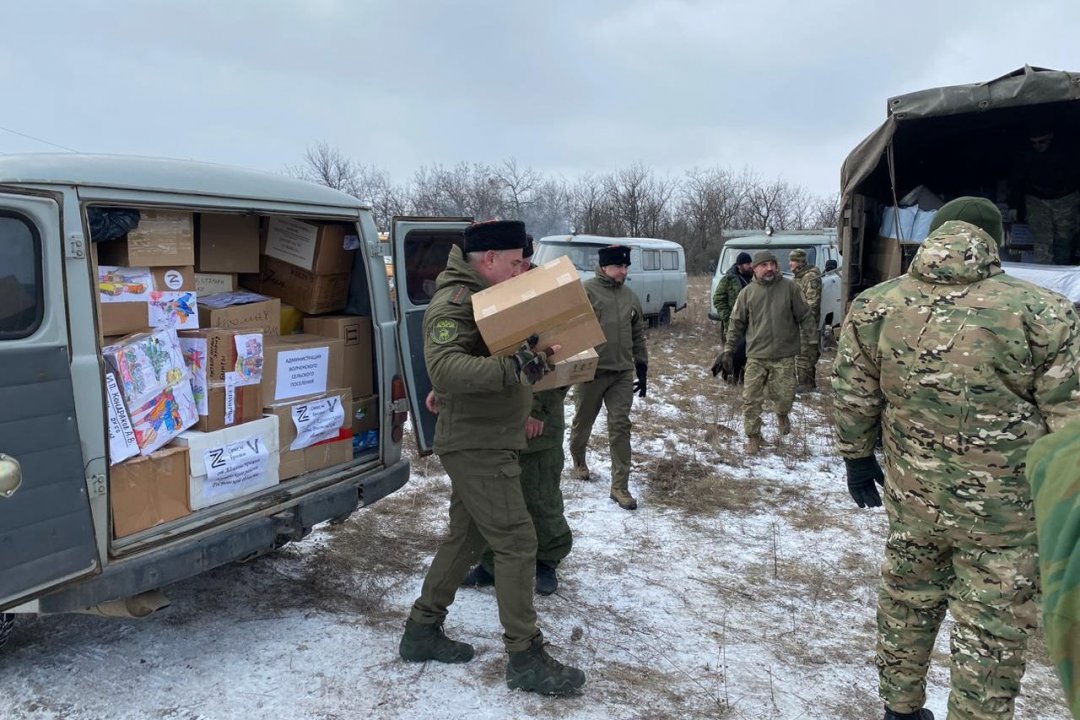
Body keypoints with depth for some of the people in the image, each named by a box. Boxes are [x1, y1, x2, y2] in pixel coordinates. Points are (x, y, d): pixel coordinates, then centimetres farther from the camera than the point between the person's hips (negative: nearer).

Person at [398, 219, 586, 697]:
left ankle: (422, 630, 29)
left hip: (485, 443, 10)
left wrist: (536, 353, 4)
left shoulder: (485, 295, 14)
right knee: (516, 542, -5)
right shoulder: (454, 302, -19)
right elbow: (444, 367, -35)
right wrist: (515, 368, -42)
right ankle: (525, 657, 6)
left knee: (465, 537, 17)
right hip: (476, 446, -10)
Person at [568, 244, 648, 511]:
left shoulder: (630, 296, 9)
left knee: (620, 427, 0)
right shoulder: (587, 290, -9)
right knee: (583, 423, 13)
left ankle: (620, 487, 4)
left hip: (622, 373, 4)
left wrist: (642, 369, 14)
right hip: (591, 371, -4)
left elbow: (638, 335, 16)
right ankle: (578, 462, 41)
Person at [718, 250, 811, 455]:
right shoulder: (748, 292, 1)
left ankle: (782, 416, 39)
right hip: (756, 356, 1)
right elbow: (737, 324, 6)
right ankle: (753, 437, 16)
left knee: (785, 396, 4)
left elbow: (804, 317, 4)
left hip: (784, 355, -1)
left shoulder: (789, 287, -1)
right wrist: (728, 351, 3)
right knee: (751, 399, 0)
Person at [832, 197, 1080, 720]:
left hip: (911, 497, 4)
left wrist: (858, 460, 18)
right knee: (991, 634, 11)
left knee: (906, 605, 22)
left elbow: (851, 398, 3)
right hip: (1005, 508, -3)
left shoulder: (873, 307, -4)